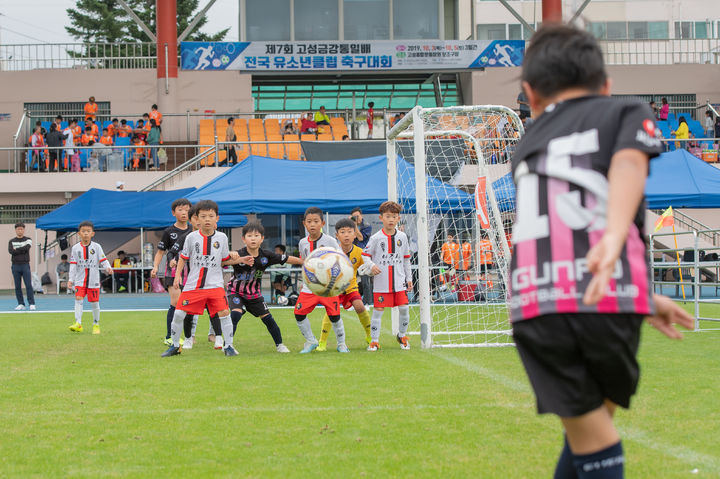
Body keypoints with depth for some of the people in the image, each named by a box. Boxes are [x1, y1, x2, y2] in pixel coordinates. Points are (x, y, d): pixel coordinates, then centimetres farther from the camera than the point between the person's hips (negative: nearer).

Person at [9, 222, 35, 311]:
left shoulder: (28, 240, 6)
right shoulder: (11, 241, 8)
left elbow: (26, 248, -14)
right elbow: (11, 251, -9)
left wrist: (16, 250, -6)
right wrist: (22, 250, -11)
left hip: (25, 265, -2)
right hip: (15, 266, 2)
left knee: (29, 285, -8)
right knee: (17, 286, 3)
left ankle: (32, 304, -6)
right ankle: (21, 304, 8)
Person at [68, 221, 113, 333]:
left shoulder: (96, 247, 1)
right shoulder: (75, 248, 4)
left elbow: (103, 260, 0)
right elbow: (73, 265, 4)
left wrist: (108, 268, -21)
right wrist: (70, 279, 0)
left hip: (93, 280, -1)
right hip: (80, 280, 1)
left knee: (94, 302, 4)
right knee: (78, 299, -14)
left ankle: (96, 325, 16)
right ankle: (78, 324, -18)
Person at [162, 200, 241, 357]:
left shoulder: (221, 237, 3)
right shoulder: (192, 237, 0)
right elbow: (183, 258, 9)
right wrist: (177, 275, 3)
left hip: (215, 284, 0)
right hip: (193, 284, 1)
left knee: (224, 312, -16)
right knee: (178, 313, -2)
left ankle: (229, 346, -1)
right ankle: (175, 346, 18)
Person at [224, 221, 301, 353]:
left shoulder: (266, 255, -13)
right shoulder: (240, 254, -25)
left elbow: (286, 259, -3)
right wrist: (241, 260, -62)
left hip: (254, 294, 4)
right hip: (236, 291, -4)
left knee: (268, 318, 5)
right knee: (235, 315, -25)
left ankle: (279, 344, 25)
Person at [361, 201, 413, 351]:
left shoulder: (402, 237, 8)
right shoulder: (376, 238, -2)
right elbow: (365, 255, 3)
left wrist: (409, 278, 15)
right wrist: (371, 266, -17)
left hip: (399, 281, 2)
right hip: (381, 282, -2)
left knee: (404, 307, -3)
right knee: (378, 310, -2)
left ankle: (402, 335, 20)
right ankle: (374, 340, 6)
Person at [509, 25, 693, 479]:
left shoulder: (528, 146, 29)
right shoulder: (626, 113, 16)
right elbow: (627, 164, -7)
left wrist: (644, 299, 35)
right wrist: (616, 234, -25)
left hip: (535, 305, 2)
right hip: (608, 301, -2)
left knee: (590, 438, 8)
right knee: (598, 414, 19)